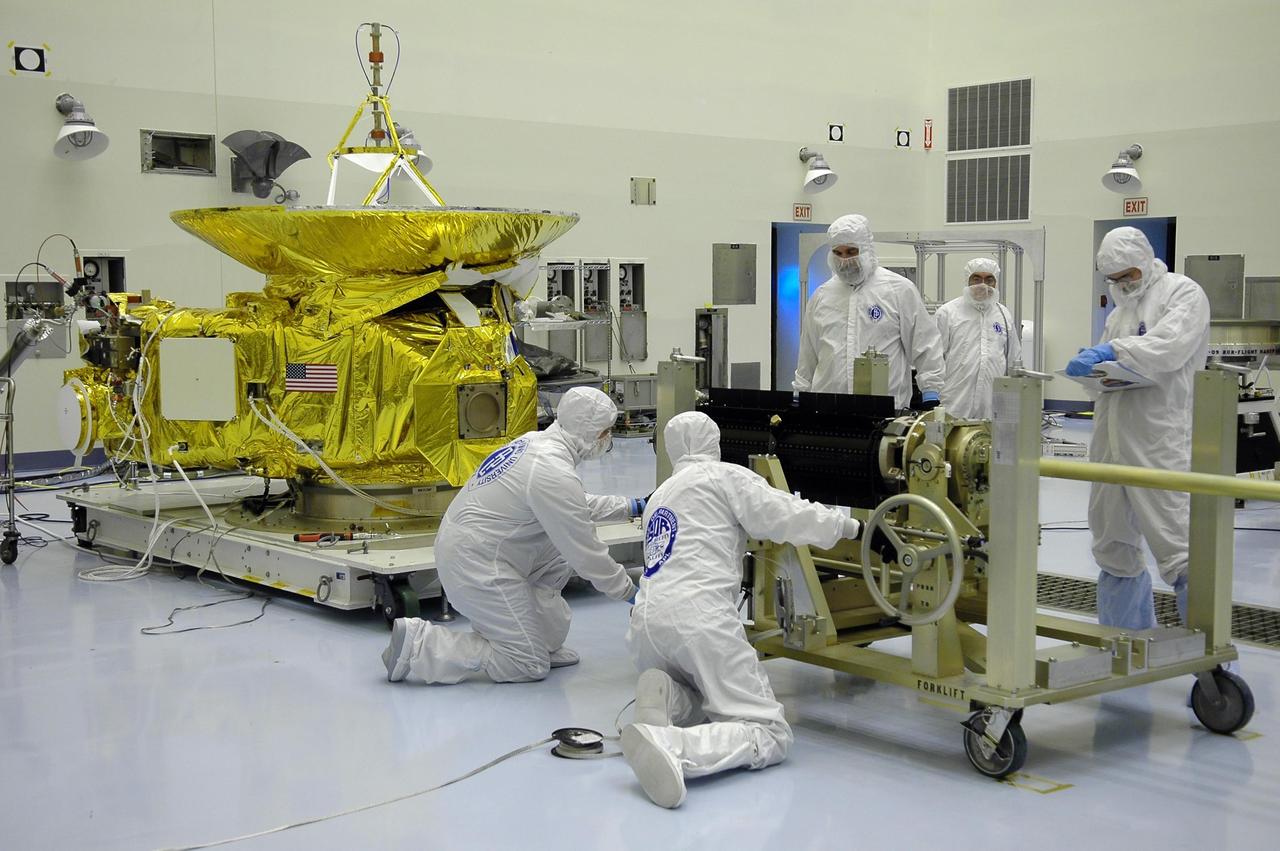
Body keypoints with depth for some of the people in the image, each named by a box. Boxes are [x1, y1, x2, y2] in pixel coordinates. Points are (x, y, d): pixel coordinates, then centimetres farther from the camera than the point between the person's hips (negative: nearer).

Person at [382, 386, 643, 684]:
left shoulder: (535, 441, 6)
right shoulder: (555, 472, -22)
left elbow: (575, 506, 25)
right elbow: (586, 554, -15)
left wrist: (631, 507, 25)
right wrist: (629, 591, -1)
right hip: (477, 565, -10)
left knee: (568, 541, 12)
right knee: (530, 666, -2)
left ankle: (535, 640, 14)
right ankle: (417, 642, -4)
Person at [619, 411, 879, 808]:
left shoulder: (659, 496, 28)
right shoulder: (724, 476, 7)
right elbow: (788, 516, -2)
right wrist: (857, 528, 3)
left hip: (646, 625, 7)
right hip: (698, 618, -7)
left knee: (702, 701, 30)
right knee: (769, 734, -6)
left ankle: (665, 698, -6)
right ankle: (668, 748, -32)